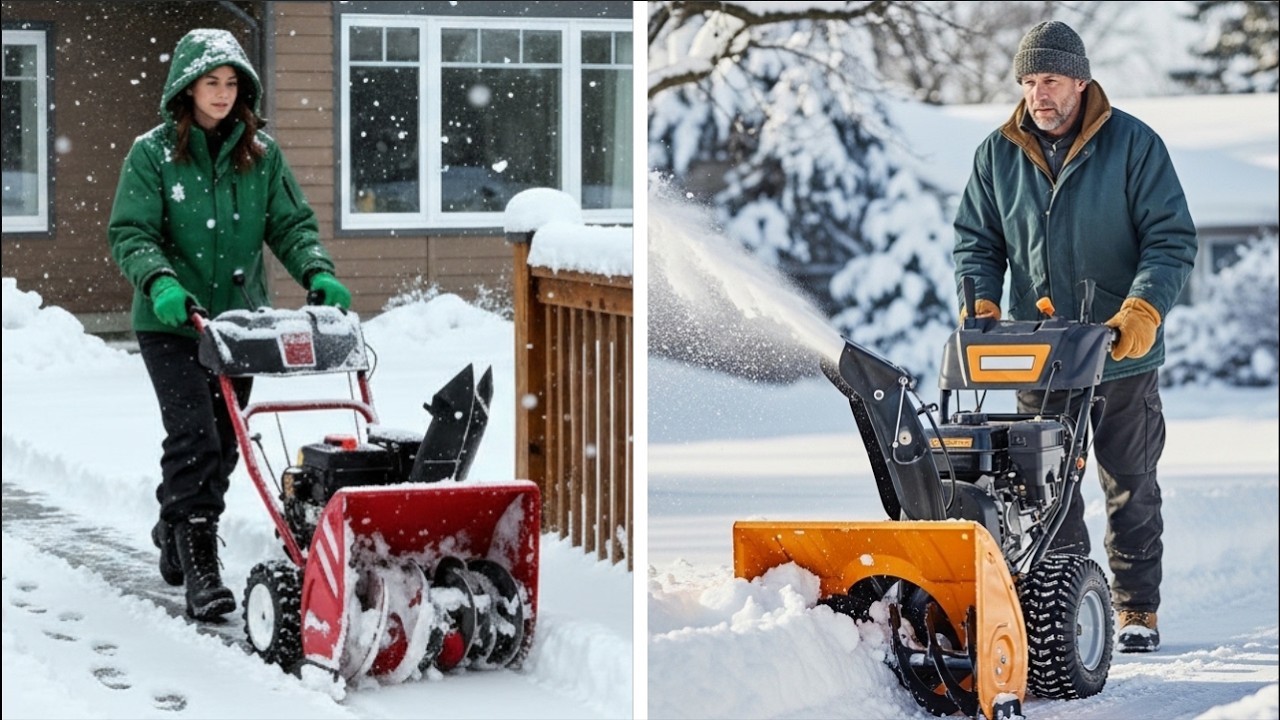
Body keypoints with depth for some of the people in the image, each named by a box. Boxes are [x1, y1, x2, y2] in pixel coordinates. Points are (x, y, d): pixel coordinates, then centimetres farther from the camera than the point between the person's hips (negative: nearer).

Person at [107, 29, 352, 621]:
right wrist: (160, 282, -28)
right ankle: (198, 569, -17)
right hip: (171, 324, -4)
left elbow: (291, 224, 5)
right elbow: (129, 233, -10)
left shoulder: (261, 153, 6)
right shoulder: (153, 153, -4)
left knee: (222, 442, 12)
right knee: (194, 435, -16)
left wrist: (317, 272, -15)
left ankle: (175, 532, 36)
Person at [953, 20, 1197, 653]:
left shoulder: (1134, 145, -8)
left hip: (1122, 358, -2)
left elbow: (1172, 240, -9)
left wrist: (1142, 310, -23)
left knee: (1130, 488, 7)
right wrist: (981, 304, -11)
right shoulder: (997, 155, 2)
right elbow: (976, 241, 7)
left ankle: (1137, 611, 17)